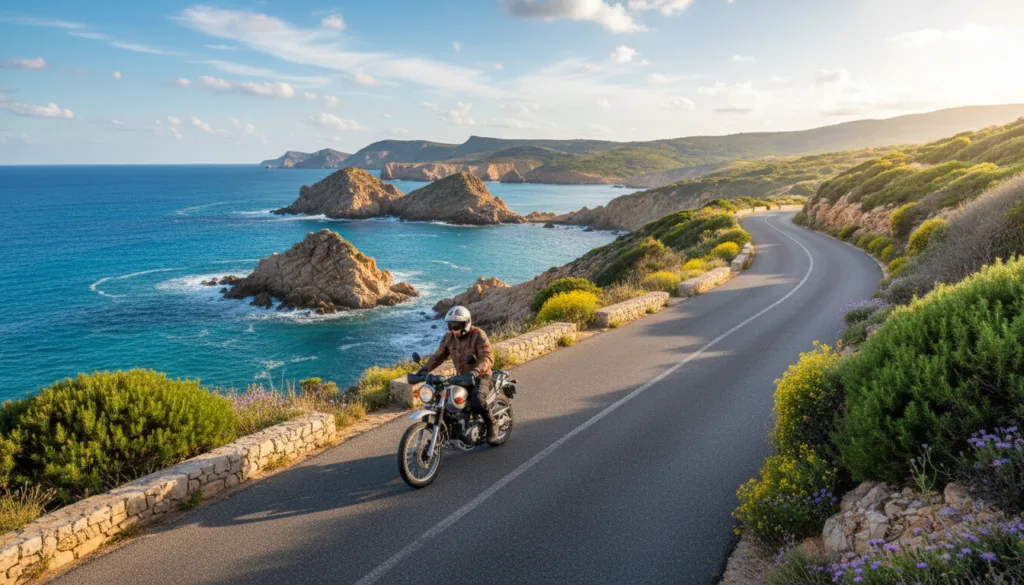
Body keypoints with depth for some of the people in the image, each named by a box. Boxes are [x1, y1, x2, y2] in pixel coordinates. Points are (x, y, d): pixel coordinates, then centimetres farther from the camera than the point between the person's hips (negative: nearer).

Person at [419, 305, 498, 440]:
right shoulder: (449, 337, 2)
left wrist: (475, 371, -43)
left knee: (477, 401, -33)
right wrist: (425, 369, -14)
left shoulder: (478, 335, -16)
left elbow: (488, 358, -25)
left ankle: (491, 423, -5)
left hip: (481, 377, -6)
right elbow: (438, 355, 3)